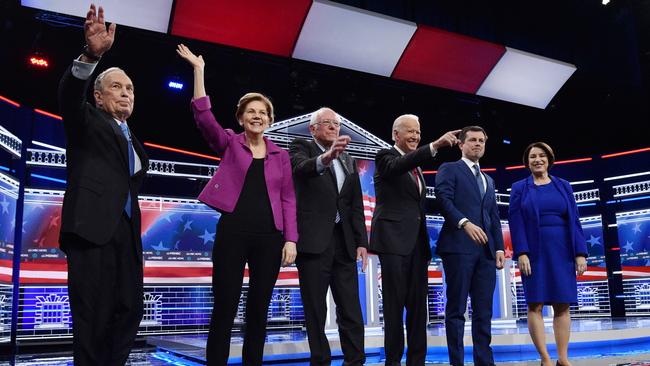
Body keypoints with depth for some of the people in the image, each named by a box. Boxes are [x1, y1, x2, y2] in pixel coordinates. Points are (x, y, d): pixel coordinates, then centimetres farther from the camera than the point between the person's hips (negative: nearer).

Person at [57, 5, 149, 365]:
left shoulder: (132, 140, 24)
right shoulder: (87, 120, 7)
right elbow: (70, 93, -15)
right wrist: (91, 55, -32)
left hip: (126, 231, 7)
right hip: (92, 227, -6)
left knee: (129, 310, 5)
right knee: (93, 316, -6)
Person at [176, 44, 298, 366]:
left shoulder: (280, 155, 11)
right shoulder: (229, 144, 7)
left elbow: (288, 200, 8)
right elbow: (203, 115, -8)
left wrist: (290, 239, -1)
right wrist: (198, 70, -9)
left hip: (269, 237, 2)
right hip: (232, 233, -2)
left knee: (258, 310, 9)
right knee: (224, 308, 0)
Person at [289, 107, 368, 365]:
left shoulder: (348, 160, 18)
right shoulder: (301, 147, 3)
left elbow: (356, 206, 16)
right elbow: (301, 168, -22)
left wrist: (361, 241, 7)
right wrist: (326, 157, -42)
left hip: (344, 241, 5)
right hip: (313, 239, -5)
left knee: (351, 310, 4)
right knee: (315, 310, 1)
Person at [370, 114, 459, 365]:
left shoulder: (416, 165, 21)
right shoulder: (385, 156, -1)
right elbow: (398, 166, -25)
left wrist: (424, 241, 16)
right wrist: (435, 145, -35)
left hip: (417, 241, 7)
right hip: (394, 239, -7)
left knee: (418, 304, 6)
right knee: (395, 304, -3)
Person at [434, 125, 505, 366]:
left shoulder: (488, 180, 26)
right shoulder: (449, 170, 6)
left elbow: (494, 218, 22)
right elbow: (443, 200, -10)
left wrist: (499, 247, 10)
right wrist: (465, 223, -24)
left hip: (485, 251, 6)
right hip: (458, 247, -6)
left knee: (484, 311, 5)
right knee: (456, 309, -3)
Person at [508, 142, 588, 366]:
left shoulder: (563, 186, 12)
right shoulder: (519, 188, 6)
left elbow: (574, 221, 7)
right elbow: (515, 223, -2)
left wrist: (580, 253, -1)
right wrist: (521, 253, -14)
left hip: (561, 252, 2)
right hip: (534, 253, -2)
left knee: (562, 305, 2)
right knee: (535, 305, -5)